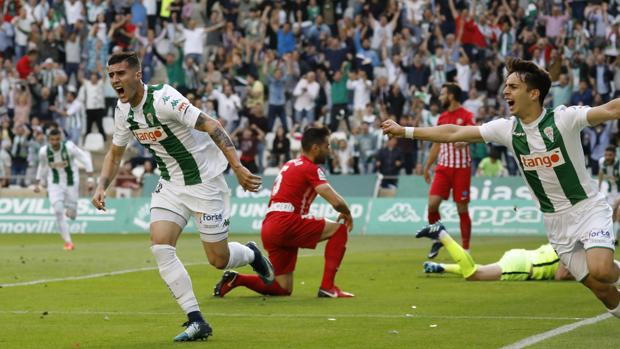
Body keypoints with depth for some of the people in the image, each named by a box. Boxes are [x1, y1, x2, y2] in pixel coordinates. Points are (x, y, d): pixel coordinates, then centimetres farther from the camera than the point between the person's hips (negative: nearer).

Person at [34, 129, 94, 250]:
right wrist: (37, 183, 10)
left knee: (71, 214, 2)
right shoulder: (44, 151, -12)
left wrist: (90, 178, -24)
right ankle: (68, 241, -10)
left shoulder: (69, 147, -22)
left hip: (71, 183, -1)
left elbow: (85, 158, -17)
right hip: (55, 184, 1)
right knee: (58, 211, -17)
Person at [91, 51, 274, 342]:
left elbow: (211, 127, -29)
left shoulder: (163, 98, -25)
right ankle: (196, 321, -7)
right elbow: (115, 154, 16)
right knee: (160, 247, -13)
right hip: (171, 184, 7)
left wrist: (238, 168, -37)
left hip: (204, 180, -7)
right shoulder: (123, 111, -1)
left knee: (218, 260, -2)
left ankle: (252, 254, 34)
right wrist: (102, 186, -1)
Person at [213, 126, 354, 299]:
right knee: (339, 229, -1)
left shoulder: (290, 165, 22)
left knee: (283, 289, 14)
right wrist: (347, 213, 8)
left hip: (268, 227, 9)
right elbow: (336, 201, -14)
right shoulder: (311, 168, -5)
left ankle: (235, 279, 2)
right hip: (286, 224, -9)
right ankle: (327, 287, -7)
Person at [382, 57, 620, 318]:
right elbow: (453, 133, 5)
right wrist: (404, 131, 6)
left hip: (588, 208, -4)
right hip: (556, 220, 4)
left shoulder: (563, 119, -15)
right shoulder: (507, 129, -1)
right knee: (599, 288, -2)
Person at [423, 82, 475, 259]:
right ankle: (437, 238, 11)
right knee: (432, 203, -9)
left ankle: (465, 248, 8)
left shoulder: (466, 116, -5)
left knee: (462, 209, -1)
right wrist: (427, 167, 22)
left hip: (462, 168, -5)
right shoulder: (442, 118, 15)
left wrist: (464, 141, -43)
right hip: (443, 167, 5)